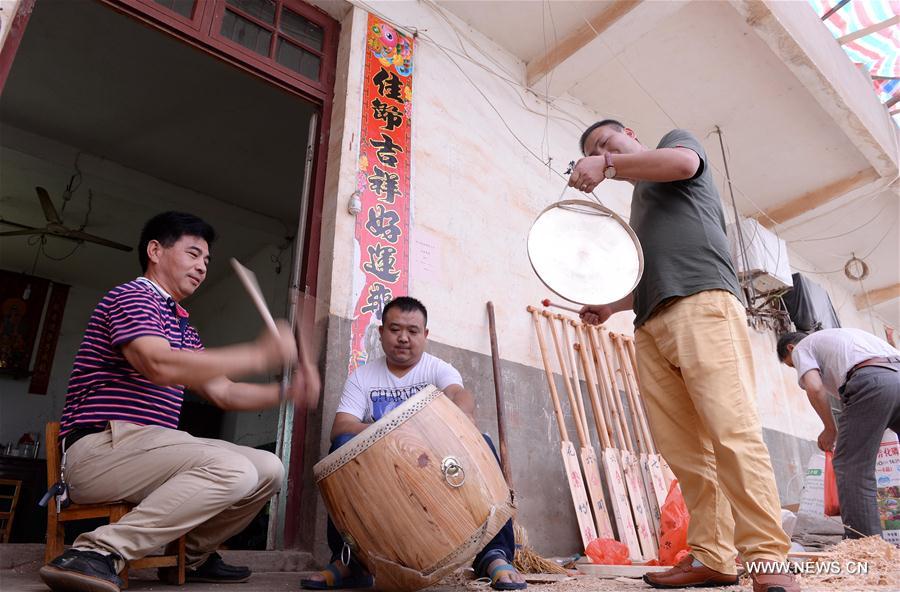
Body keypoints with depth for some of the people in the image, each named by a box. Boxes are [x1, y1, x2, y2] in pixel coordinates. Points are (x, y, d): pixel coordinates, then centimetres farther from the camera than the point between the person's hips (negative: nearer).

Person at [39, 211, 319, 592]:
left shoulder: (182, 326, 22)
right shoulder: (132, 296, -6)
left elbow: (224, 393, 17)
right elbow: (159, 366, -26)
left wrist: (286, 391, 0)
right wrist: (260, 354, -25)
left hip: (151, 444, 9)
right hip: (101, 445, -9)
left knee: (268, 469, 1)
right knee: (232, 469, -30)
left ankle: (193, 556, 15)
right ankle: (101, 551, -23)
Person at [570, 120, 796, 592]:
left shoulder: (675, 140, 21)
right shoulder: (638, 211, 36)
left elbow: (683, 162, -6)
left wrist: (608, 166, -3)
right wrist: (610, 306, 16)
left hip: (701, 302, -7)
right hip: (651, 324, 7)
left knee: (732, 432, -16)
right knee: (681, 449, -3)